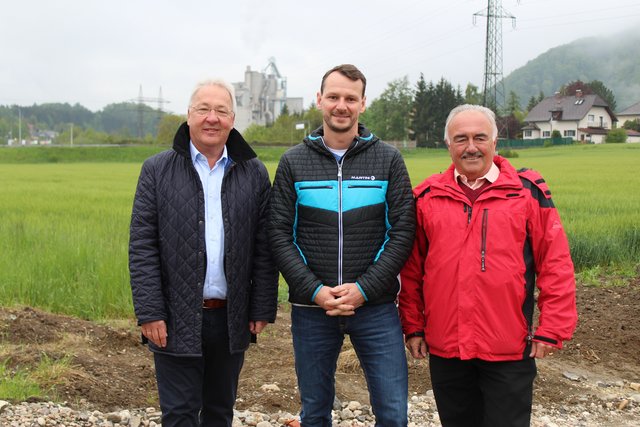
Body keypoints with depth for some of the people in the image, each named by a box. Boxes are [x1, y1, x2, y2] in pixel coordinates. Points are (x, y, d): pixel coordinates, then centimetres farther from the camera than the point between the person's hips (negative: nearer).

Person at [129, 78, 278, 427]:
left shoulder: (254, 173, 5)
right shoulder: (157, 170, 1)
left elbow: (264, 248, 4)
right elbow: (142, 247, -3)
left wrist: (263, 310, -1)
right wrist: (149, 313, -9)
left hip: (231, 319, 2)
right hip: (177, 320, -2)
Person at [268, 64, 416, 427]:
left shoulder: (388, 159, 1)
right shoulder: (294, 162, 4)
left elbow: (403, 231, -4)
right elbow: (280, 234, -1)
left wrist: (364, 289, -13)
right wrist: (314, 290, -12)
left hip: (375, 307, -1)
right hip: (311, 309, 1)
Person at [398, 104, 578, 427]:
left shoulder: (528, 192, -1)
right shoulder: (427, 197, 5)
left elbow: (556, 265, -2)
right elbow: (412, 269, 9)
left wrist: (552, 329, -5)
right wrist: (413, 326, 7)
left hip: (510, 351, -2)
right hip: (445, 348, 3)